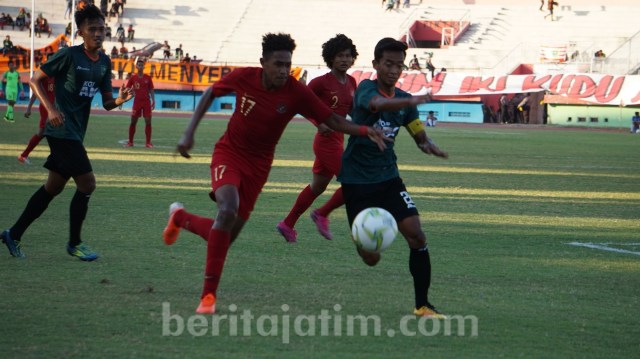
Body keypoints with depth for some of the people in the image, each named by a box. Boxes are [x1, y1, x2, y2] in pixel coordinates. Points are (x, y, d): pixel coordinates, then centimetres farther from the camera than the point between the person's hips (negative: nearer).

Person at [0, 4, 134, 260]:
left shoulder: (104, 63, 9)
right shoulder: (69, 55, -11)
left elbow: (106, 103, 12)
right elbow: (35, 80, -7)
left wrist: (120, 100, -10)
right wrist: (51, 109, -19)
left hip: (76, 133, 8)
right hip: (63, 131, -8)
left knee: (53, 187, 13)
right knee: (87, 183, -10)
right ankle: (74, 243, 4)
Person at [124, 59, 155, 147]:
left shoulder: (148, 78, 3)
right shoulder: (133, 78, 2)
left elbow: (151, 90, 6)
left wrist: (153, 101, -1)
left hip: (146, 102, 0)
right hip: (137, 101, 0)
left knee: (148, 122, -3)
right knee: (133, 122, 3)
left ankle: (148, 143, 2)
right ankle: (130, 142, 12)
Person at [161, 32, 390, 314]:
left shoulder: (297, 93, -17)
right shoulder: (243, 78, -15)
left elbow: (334, 121, -12)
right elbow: (210, 94, 3)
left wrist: (365, 130, -31)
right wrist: (190, 132, -2)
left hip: (258, 164, 2)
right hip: (229, 153, -2)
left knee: (225, 236, 5)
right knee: (228, 210, -31)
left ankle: (180, 218, 39)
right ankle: (209, 294, -22)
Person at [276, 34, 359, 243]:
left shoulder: (351, 82, 8)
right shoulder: (322, 82, -14)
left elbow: (353, 110, 19)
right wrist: (318, 123, -21)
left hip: (338, 139, 8)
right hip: (327, 139, -8)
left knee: (318, 186, 17)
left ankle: (287, 224, 28)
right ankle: (322, 214, 10)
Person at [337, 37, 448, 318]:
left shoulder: (404, 99, 5)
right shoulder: (366, 88, -14)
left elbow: (420, 135, 9)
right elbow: (377, 103, -38)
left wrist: (428, 145, -16)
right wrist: (411, 101, -57)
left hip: (388, 177, 5)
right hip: (356, 179, -5)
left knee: (416, 235, -15)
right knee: (371, 258, -4)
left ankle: (422, 304, -6)